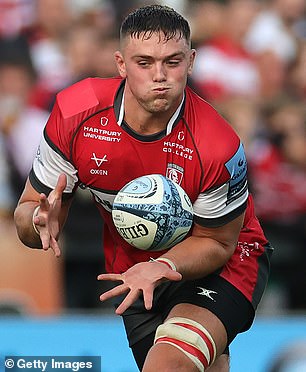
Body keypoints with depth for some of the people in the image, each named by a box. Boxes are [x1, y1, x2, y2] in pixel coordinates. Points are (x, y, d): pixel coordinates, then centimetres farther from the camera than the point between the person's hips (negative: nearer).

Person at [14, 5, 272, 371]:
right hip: (130, 268, 4)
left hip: (216, 265, -4)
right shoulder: (74, 115, -19)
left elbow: (216, 242, -14)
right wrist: (40, 221, -34)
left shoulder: (219, 148, -28)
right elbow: (27, 213, -10)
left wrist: (164, 266, -33)